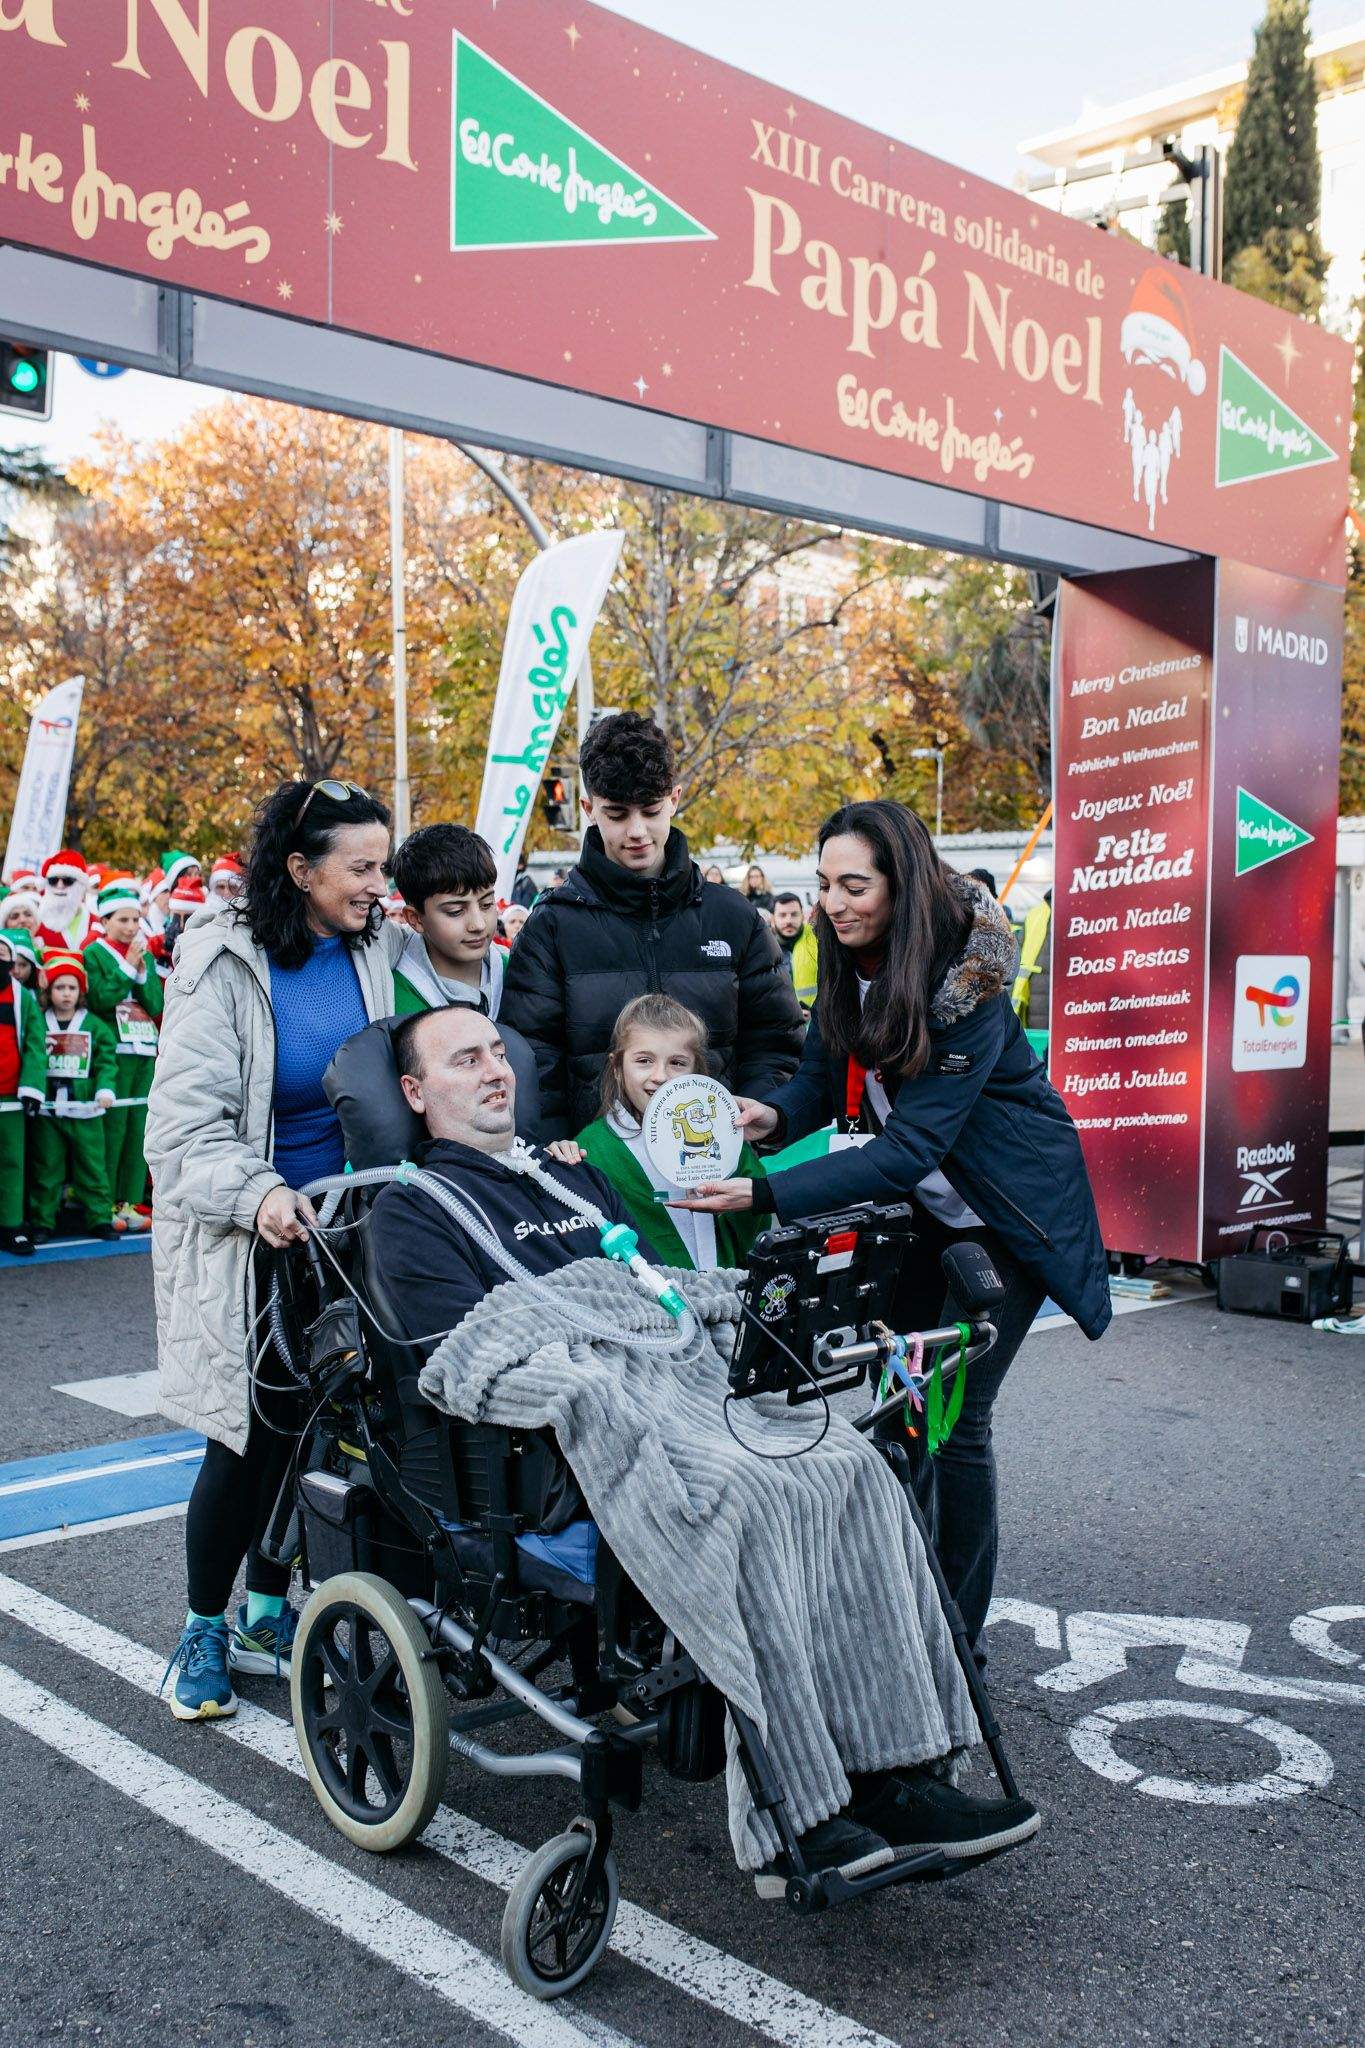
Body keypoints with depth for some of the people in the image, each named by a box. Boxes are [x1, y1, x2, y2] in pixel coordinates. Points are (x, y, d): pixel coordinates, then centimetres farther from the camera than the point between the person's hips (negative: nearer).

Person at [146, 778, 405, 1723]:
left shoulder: (382, 953, 0)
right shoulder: (225, 963, -12)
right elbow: (187, 1123, -16)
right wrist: (257, 1196, -31)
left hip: (343, 1222, 4)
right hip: (246, 1233, -4)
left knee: (308, 1422, 11)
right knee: (250, 1431, 0)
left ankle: (268, 1607, 30)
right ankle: (204, 1629, 22)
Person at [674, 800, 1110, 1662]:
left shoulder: (964, 987, -29)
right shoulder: (850, 967, -8)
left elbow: (910, 1148, -33)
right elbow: (825, 1078, 1)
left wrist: (768, 1194, -39)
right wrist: (773, 1115, -23)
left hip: (1008, 1211, -7)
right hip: (923, 1205, 7)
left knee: (954, 1415, -8)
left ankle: (962, 1632, 7)